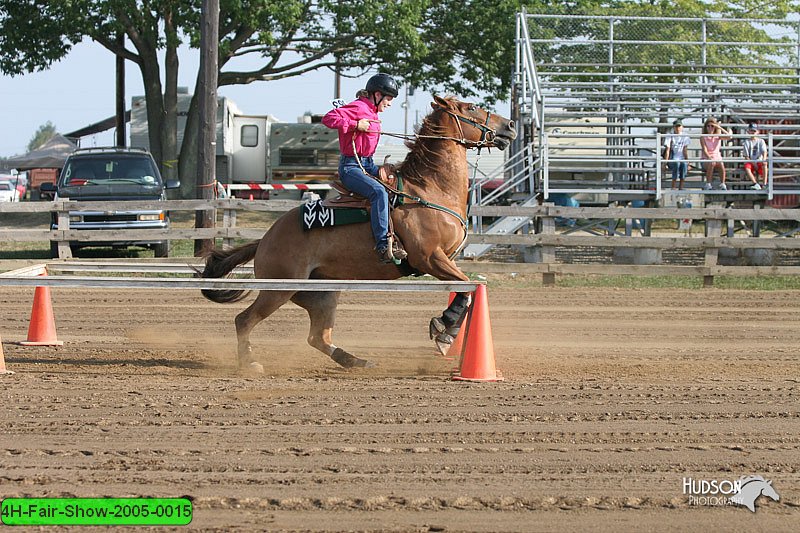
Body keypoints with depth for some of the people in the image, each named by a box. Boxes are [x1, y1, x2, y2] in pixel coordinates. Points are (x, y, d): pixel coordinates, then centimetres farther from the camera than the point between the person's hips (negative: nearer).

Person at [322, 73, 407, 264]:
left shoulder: (371, 112, 17)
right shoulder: (358, 108, -12)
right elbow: (329, 119, -22)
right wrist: (356, 125, -23)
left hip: (368, 165, 10)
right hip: (351, 167, -10)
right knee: (379, 192, -31)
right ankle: (383, 246, -37)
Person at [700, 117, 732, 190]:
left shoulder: (718, 137, 7)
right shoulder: (703, 137, -1)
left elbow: (728, 137, -13)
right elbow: (704, 150, -13)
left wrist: (720, 128, -11)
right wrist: (710, 158, -30)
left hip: (717, 157, 2)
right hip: (707, 158, -2)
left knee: (721, 165, -33)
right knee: (711, 164, -37)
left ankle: (722, 184, -29)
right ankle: (708, 184, -32)